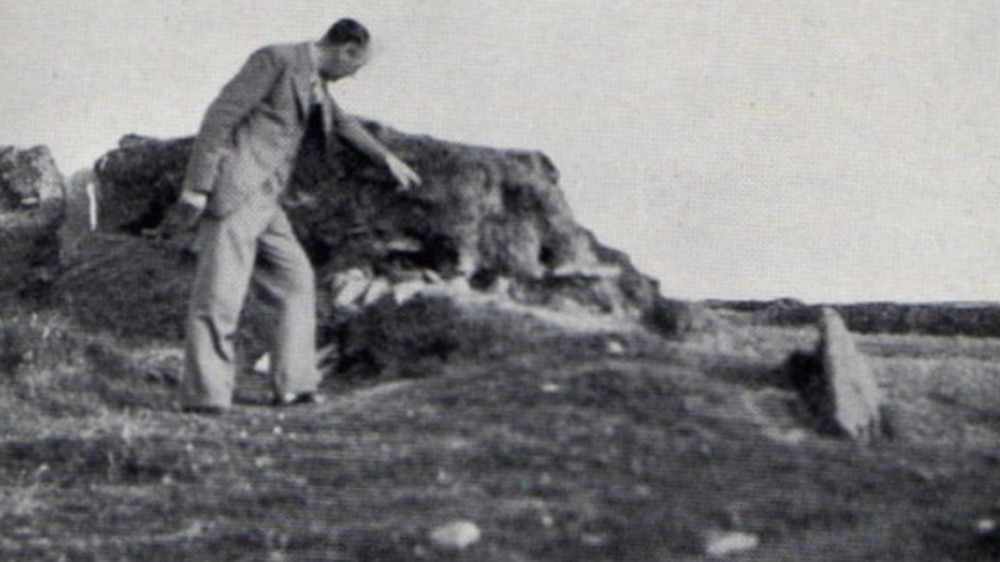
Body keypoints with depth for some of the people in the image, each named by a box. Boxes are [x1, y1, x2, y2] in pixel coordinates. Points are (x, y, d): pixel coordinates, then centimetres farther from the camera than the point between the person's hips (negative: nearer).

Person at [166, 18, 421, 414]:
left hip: (264, 201, 10)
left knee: (297, 282, 12)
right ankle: (204, 394, -5)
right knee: (219, 294, -9)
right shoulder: (276, 60, -11)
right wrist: (196, 188, -19)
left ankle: (293, 384, 17)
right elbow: (220, 116, -15)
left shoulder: (316, 83, 16)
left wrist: (386, 158, 44)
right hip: (234, 192, -10)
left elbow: (341, 122, 36)